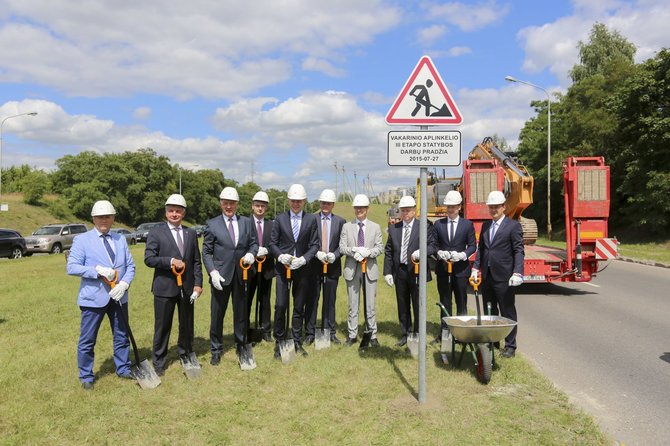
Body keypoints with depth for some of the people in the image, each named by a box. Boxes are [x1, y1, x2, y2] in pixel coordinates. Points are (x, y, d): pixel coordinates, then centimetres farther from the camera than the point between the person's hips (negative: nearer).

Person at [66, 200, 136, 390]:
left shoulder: (121, 239, 8)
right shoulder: (82, 239, -4)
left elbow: (130, 265, 5)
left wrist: (124, 284, -12)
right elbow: (71, 267, -12)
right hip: (93, 298, -4)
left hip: (118, 297, 4)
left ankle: (123, 368, 32)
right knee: (87, 340, 5)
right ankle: (86, 376, 22)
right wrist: (98, 270, -22)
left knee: (121, 336, 15)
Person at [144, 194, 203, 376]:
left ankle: (185, 354, 34)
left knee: (187, 325, 14)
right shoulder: (156, 232, -3)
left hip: (187, 287, 4)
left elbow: (196, 261, 8)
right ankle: (158, 362, 21)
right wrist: (170, 261, -20)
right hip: (164, 287, -3)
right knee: (162, 326, 6)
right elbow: (148, 259, -10)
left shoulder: (191, 233, 8)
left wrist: (198, 283, 0)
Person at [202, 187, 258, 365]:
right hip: (221, 275, -2)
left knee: (241, 312, 12)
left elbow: (253, 243, 11)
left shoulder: (246, 222, 7)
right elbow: (206, 252, 0)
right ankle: (216, 350, 21)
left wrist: (251, 253, -11)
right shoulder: (212, 224, 0)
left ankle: (240, 345, 29)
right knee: (217, 314, 5)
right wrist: (213, 272, -12)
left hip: (241, 274, 2)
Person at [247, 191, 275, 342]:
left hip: (266, 268, 2)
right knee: (246, 300, 8)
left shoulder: (271, 224, 6)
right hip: (249, 267, -2)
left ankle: (266, 330, 21)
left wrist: (266, 251, -17)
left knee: (265, 300, 11)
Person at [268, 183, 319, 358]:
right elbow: (273, 243, 4)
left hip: (302, 268, 1)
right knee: (280, 305, -6)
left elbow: (314, 244, 1)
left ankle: (297, 342, 20)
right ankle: (279, 342, 9)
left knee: (299, 307, 9)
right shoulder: (280, 219, 3)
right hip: (283, 267, -1)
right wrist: (280, 256, -14)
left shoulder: (311, 219, 2)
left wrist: (304, 259, -15)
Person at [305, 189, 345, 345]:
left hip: (332, 266, 1)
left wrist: (335, 254, -14)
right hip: (314, 266, -1)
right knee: (312, 300, 4)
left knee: (330, 301, 9)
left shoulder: (340, 221, 7)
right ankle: (310, 333, 11)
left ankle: (330, 332, 18)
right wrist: (317, 253, -16)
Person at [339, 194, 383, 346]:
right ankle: (352, 335, 15)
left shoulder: (375, 227, 8)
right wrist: (354, 251, -18)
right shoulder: (347, 227, 7)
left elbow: (379, 247, 0)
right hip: (352, 269, 0)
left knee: (370, 305, 3)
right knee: (353, 304, 6)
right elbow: (342, 247, 1)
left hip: (369, 269, 0)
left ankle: (372, 335, 13)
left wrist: (367, 252, -18)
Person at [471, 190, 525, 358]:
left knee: (508, 313, 3)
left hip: (503, 277, -6)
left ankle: (510, 345, 13)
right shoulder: (485, 226, 13)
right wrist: (476, 268, 8)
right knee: (489, 312, 13)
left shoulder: (513, 226, -5)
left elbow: (518, 251, -9)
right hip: (486, 276, 6)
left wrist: (517, 273, -19)